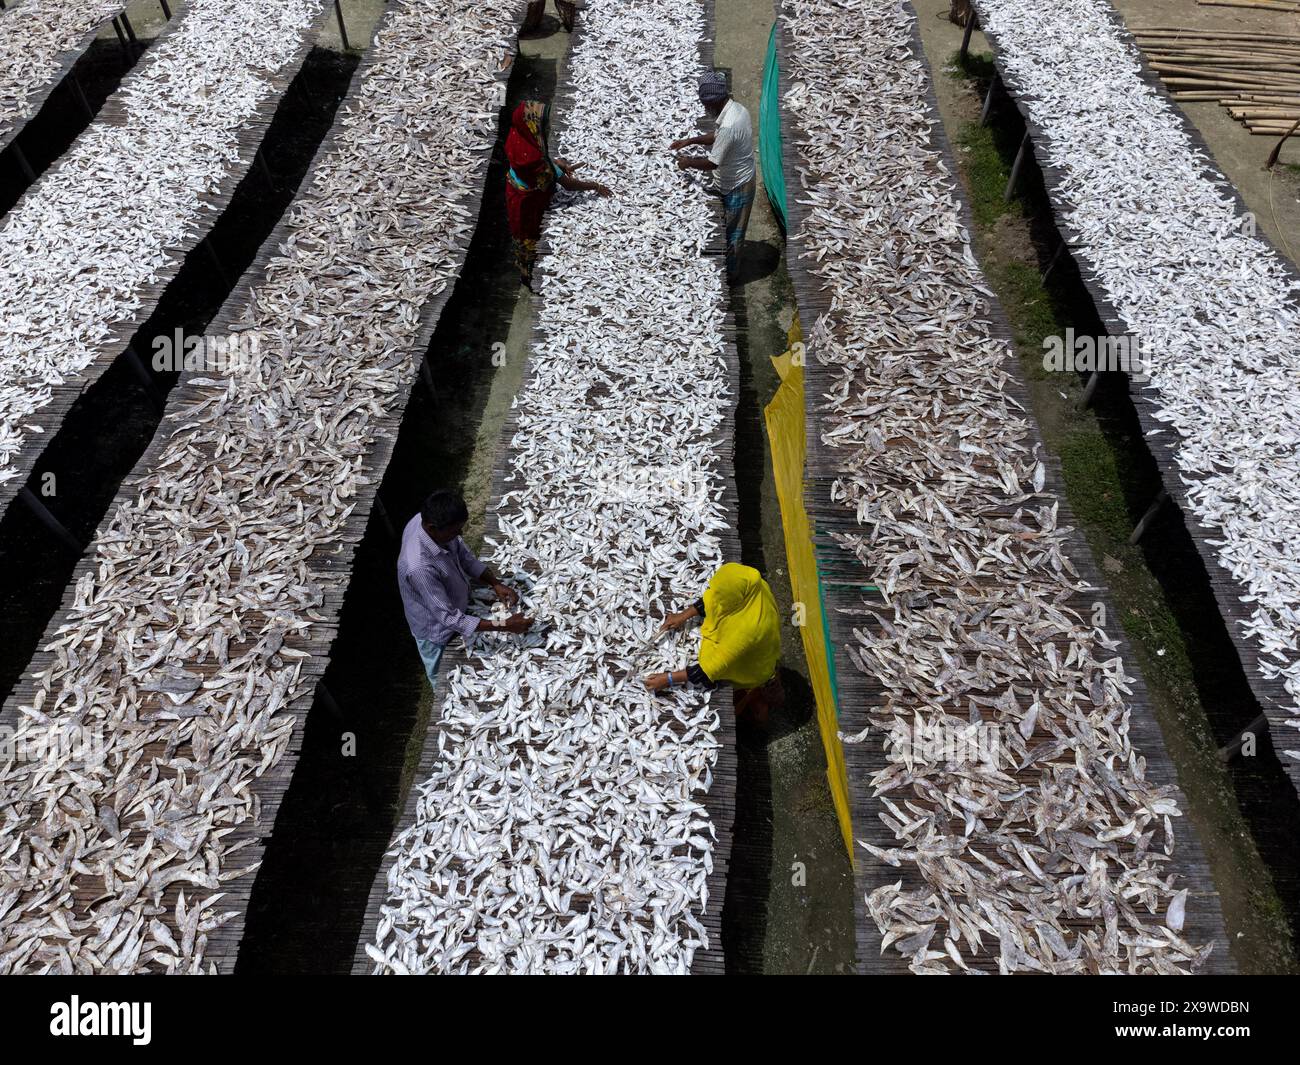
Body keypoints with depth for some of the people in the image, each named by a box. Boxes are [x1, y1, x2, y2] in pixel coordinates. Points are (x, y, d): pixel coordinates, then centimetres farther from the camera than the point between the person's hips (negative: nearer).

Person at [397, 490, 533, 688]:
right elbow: (450, 619, -37)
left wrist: (496, 583, -18)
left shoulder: (428, 519, -23)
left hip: (452, 604, 7)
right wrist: (505, 626, -36)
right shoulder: (419, 567, -45)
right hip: (437, 630, -7)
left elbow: (463, 554, -6)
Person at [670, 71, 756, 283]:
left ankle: (730, 275, 28)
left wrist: (688, 162, -11)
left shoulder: (729, 125, -34)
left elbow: (712, 163, -28)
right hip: (738, 181, 9)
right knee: (731, 229, 25)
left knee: (732, 232, 9)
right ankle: (730, 267, 44)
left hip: (736, 187, -9)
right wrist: (690, 140, 6)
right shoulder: (736, 108, -2)